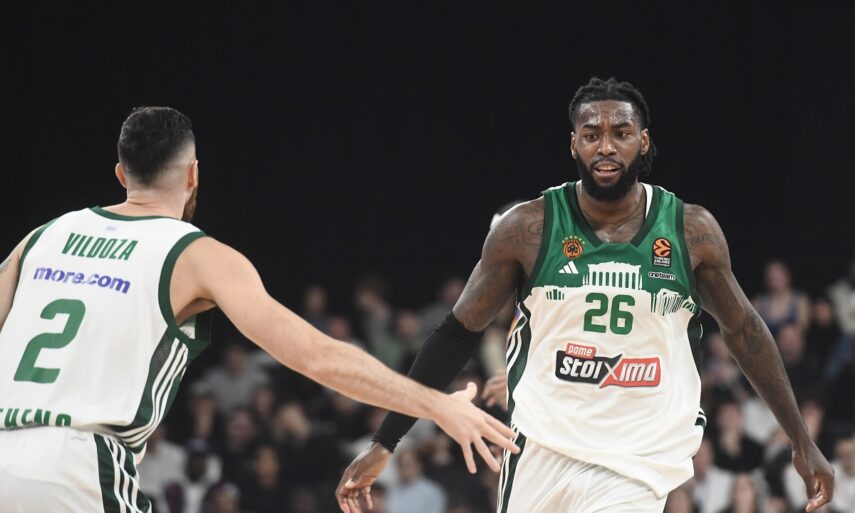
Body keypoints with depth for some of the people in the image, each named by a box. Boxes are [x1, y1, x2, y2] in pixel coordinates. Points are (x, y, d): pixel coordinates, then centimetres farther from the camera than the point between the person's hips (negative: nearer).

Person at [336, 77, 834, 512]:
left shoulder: (693, 231, -4)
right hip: (542, 448, 1)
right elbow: (460, 332, 2)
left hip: (635, 468, -1)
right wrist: (383, 445, 0)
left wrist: (803, 442, 11)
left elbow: (744, 330, 9)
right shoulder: (529, 228, -6)